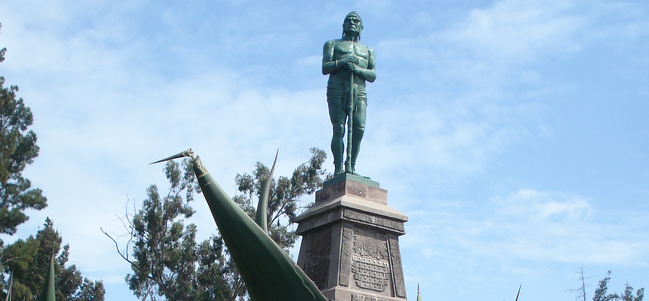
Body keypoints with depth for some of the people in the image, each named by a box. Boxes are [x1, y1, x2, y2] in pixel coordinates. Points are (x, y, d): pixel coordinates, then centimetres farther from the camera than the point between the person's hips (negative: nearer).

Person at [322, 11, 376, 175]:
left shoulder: (367, 51, 26)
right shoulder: (333, 44, 20)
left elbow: (373, 76, 11)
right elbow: (325, 68, 5)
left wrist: (358, 69, -9)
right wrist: (343, 61, -12)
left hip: (359, 91, 2)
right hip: (337, 89, -2)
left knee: (359, 128, -15)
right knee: (339, 128, -15)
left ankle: (351, 167, -12)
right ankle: (338, 168, -17)